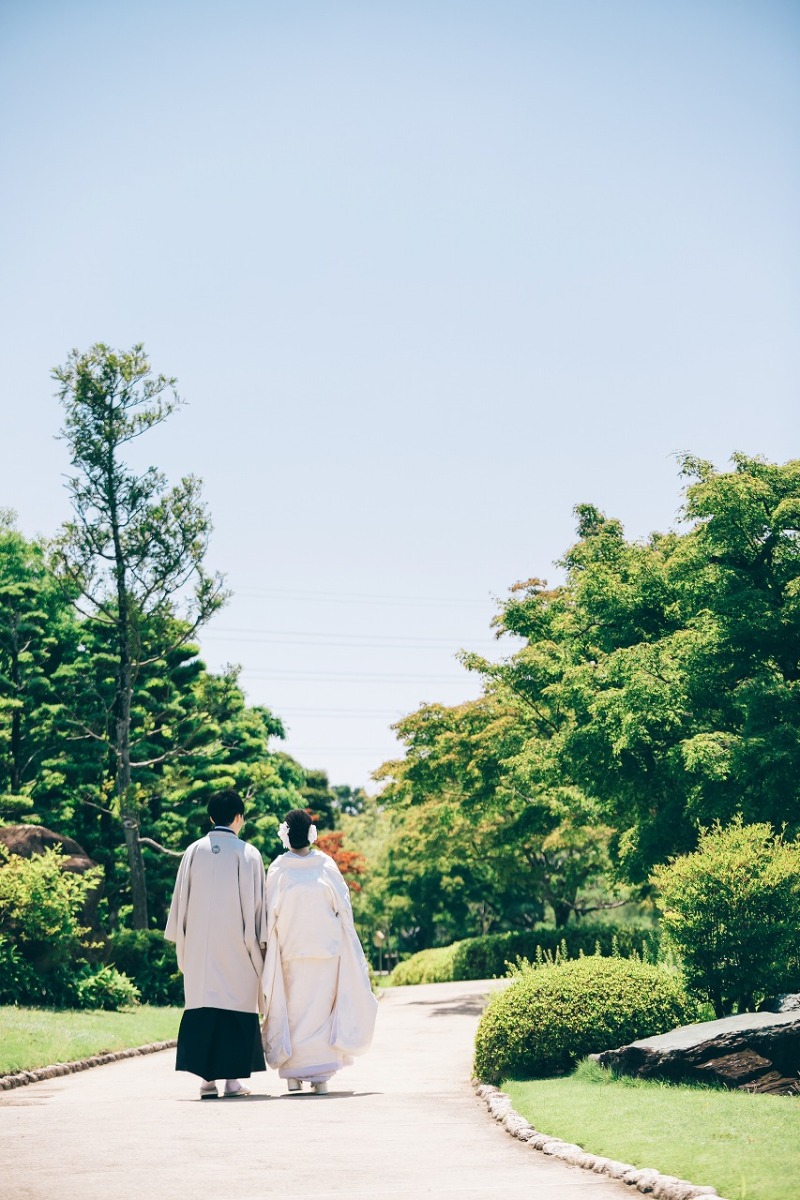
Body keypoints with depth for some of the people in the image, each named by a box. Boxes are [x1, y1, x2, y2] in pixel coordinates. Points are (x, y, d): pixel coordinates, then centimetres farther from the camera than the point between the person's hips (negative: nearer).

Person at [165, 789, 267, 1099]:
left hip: (199, 944, 3)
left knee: (201, 1004, 5)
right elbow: (255, 902, -4)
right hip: (236, 945, -3)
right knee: (236, 1005, 2)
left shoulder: (194, 852, 4)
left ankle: (206, 1078, 2)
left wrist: (181, 939, 13)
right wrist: (259, 941, 2)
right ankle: (233, 1077, 0)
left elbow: (180, 898, 7)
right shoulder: (247, 854, -4)